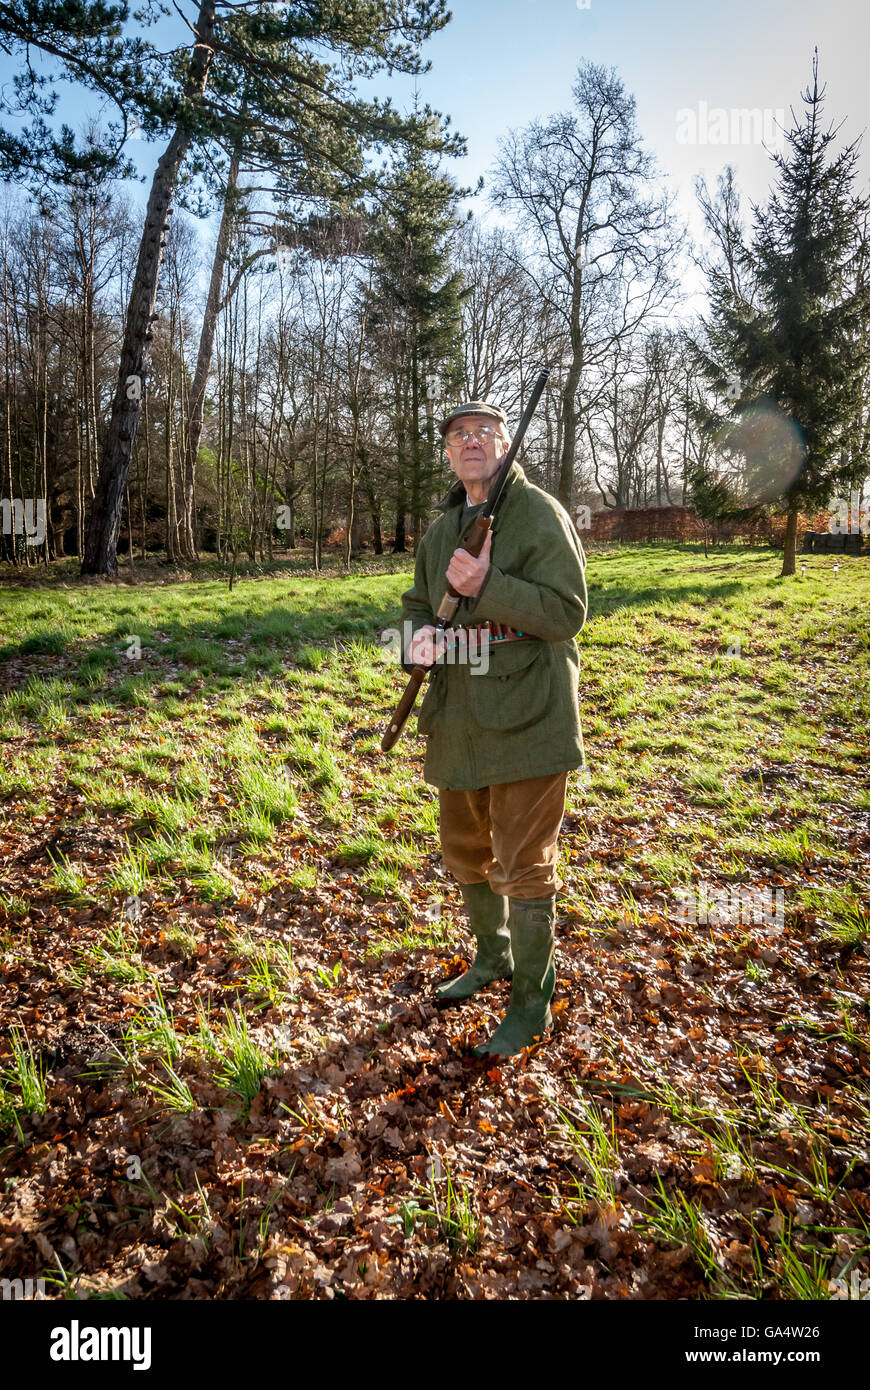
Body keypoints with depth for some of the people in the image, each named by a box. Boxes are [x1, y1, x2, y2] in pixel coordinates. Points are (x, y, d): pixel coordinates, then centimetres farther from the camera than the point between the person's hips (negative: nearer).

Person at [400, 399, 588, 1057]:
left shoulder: (540, 514, -9)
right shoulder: (442, 527, 13)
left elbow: (567, 613, -17)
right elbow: (418, 602, 20)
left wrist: (486, 586, -27)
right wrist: (421, 633, -3)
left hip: (527, 719, -7)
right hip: (460, 721, 8)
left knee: (525, 867, 0)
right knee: (465, 853, 20)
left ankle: (532, 1002, 19)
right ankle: (493, 956, 44)